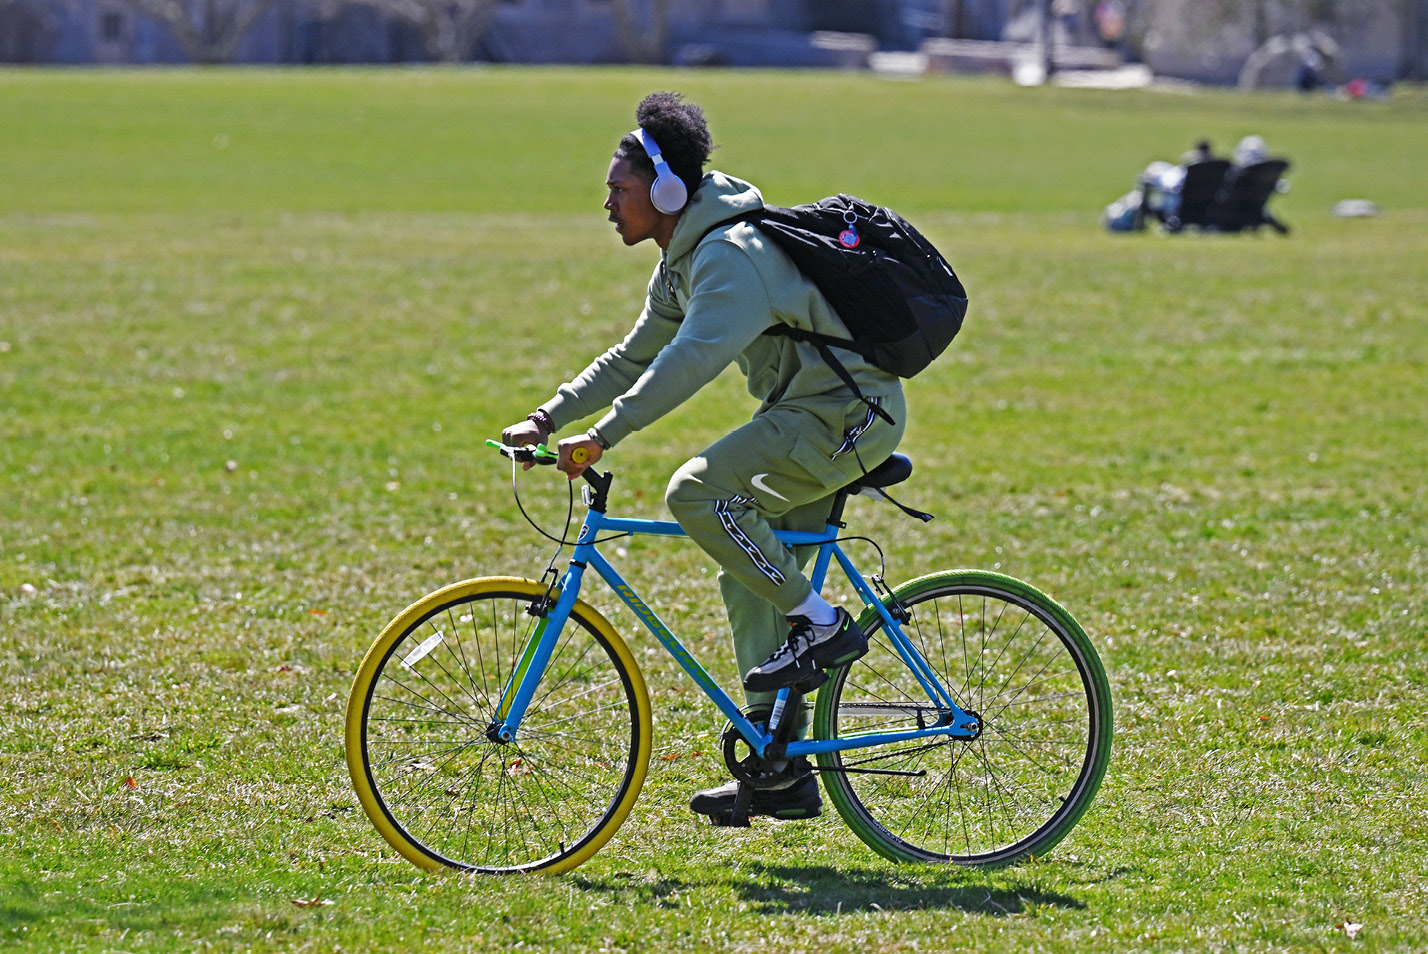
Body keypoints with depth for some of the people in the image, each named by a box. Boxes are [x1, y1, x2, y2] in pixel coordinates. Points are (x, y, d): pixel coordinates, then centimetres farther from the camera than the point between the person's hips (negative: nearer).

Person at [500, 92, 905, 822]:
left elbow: (691, 360, -34)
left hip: (851, 411, -11)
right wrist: (548, 419, 9)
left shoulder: (731, 254, -21)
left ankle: (821, 625, -13)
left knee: (698, 494, -24)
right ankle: (782, 769, 13)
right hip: (812, 413, 11)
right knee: (749, 581, 9)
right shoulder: (682, 263, 12)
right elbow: (635, 358, 19)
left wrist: (604, 436, -37)